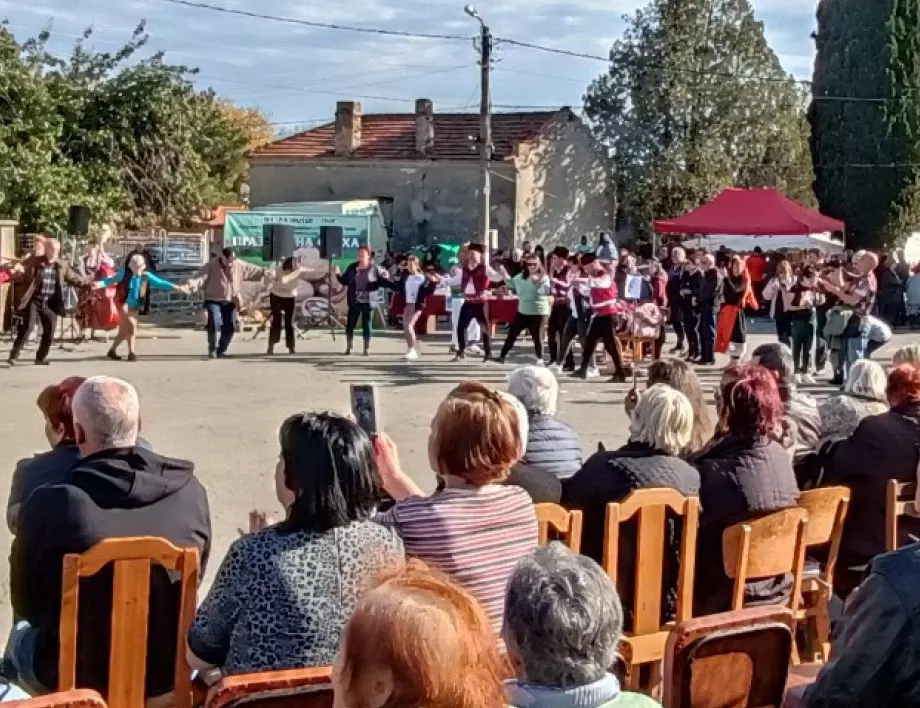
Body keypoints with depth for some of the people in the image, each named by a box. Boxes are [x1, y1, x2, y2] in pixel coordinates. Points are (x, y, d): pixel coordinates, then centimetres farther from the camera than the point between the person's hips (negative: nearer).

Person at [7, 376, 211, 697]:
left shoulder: (49, 503, -21)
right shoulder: (190, 491, -12)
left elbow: (27, 604, -6)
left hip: (77, 676, -3)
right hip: (169, 672, 3)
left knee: (21, 636, 30)